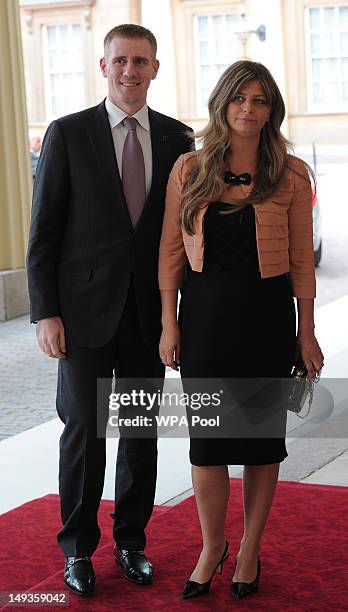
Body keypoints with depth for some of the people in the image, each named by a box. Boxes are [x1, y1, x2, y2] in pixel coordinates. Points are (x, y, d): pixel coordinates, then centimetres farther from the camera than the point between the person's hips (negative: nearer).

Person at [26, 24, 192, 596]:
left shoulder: (176, 138, 6)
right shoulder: (68, 134, -2)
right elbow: (43, 230, -3)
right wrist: (45, 312, -9)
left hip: (150, 311, 3)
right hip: (85, 309, -3)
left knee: (142, 432, 10)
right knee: (84, 430, 2)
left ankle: (132, 541, 26)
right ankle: (78, 549, 18)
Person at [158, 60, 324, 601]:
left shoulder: (290, 175, -2)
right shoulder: (189, 170, 1)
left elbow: (301, 259, 1)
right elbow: (170, 252, 3)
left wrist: (306, 332, 0)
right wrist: (169, 325, -1)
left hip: (265, 314, -1)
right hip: (204, 313, 1)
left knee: (262, 435, 9)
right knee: (207, 437, 6)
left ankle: (250, 548, 25)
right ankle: (212, 547, 25)